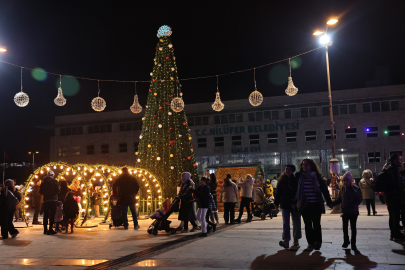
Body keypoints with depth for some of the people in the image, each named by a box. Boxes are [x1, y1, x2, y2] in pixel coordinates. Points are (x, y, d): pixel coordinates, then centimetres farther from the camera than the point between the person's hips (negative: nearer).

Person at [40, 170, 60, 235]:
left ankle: (45, 230, 15)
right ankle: (50, 230, -2)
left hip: (45, 200, 3)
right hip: (53, 200, -3)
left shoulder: (43, 182, 2)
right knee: (52, 215, 1)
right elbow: (58, 191, -9)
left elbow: (41, 191, 5)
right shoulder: (55, 182, -7)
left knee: (45, 215, 11)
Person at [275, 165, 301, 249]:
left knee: (296, 223, 10)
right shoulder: (281, 180, 2)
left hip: (295, 204, -1)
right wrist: (276, 203, 4)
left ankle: (296, 240, 25)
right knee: (285, 223, -6)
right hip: (285, 204, 1)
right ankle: (286, 241, -13)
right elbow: (278, 192, 6)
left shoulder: (296, 179, -5)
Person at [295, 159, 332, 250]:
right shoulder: (299, 176, 3)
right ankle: (310, 242, 16)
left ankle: (318, 242, 8)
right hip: (304, 204, 2)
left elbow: (324, 189, 1)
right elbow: (295, 189, 9)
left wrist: (329, 201, -1)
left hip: (316, 204, -2)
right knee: (307, 225, 7)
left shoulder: (316, 176, 0)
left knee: (316, 224, -2)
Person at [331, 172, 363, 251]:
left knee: (353, 227, 3)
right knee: (345, 227, 10)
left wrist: (353, 206, -25)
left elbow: (359, 200, -9)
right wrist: (332, 204, -3)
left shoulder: (355, 189, -9)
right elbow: (339, 200, 11)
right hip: (345, 212, 4)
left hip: (353, 212, -4)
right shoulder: (343, 189, 4)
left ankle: (353, 244, 13)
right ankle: (346, 241, 28)